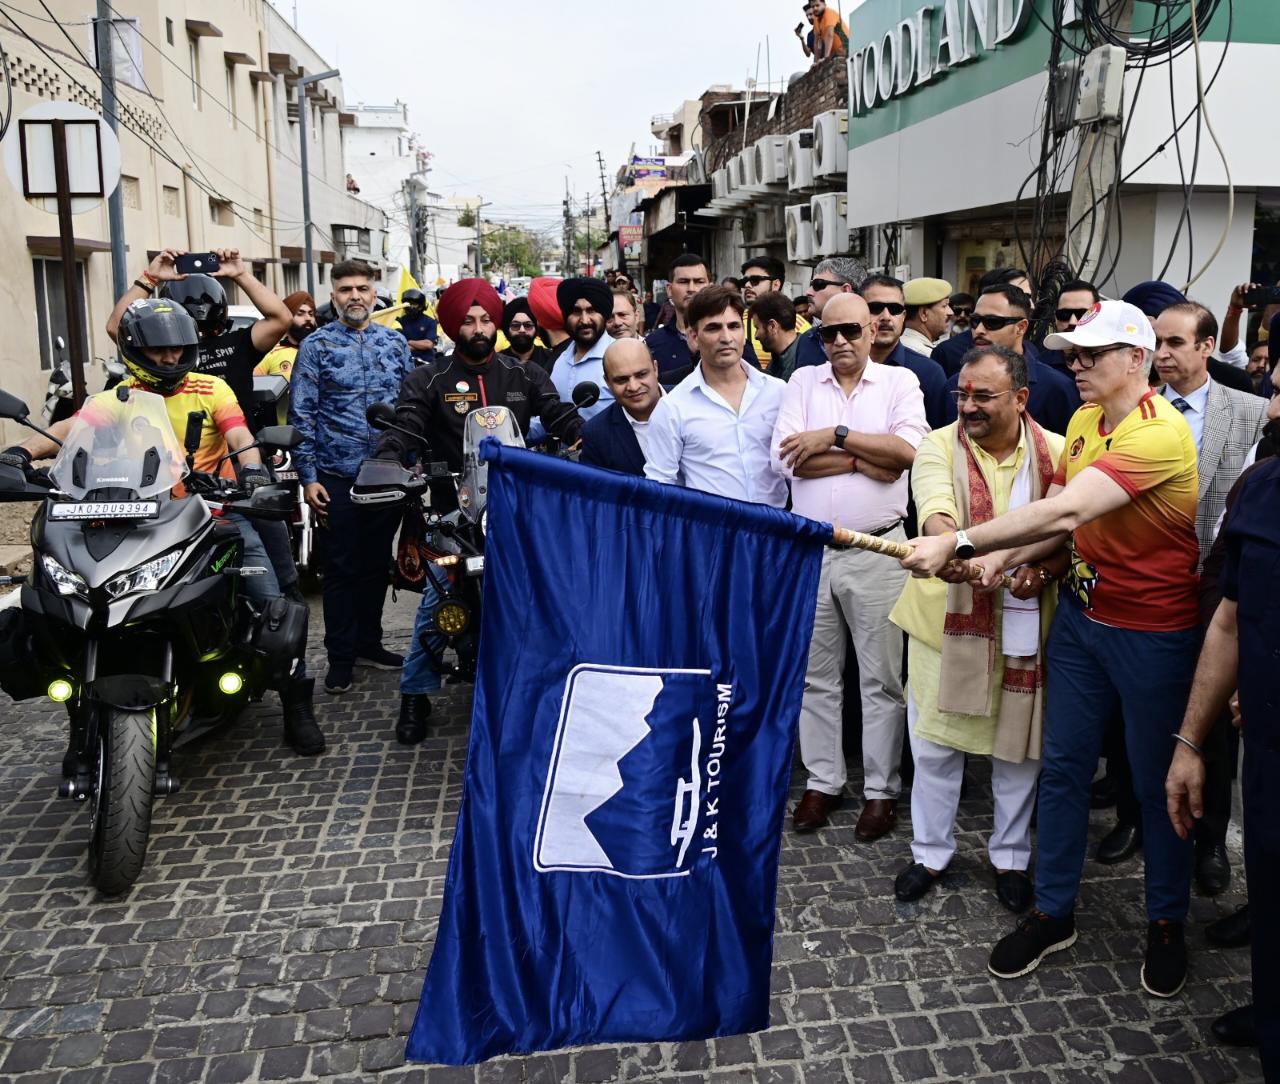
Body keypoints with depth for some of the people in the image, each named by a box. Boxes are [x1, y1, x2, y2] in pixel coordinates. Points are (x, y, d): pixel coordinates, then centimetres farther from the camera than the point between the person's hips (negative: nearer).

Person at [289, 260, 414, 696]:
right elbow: (301, 414, -5)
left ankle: (368, 643, 26)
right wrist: (308, 476, -9)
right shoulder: (316, 345, -3)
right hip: (338, 476, -3)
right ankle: (340, 656, 14)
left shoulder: (395, 342, 7)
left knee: (377, 563, 12)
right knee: (342, 567, 3)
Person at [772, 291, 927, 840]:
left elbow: (908, 449, -15)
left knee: (881, 678, 5)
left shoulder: (899, 382, 3)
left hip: (878, 550, -2)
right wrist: (868, 459, -10)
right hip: (811, 549, 2)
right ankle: (822, 781, 25)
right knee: (816, 675, 11)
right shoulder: (802, 381, 7)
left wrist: (834, 436, -13)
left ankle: (881, 789, 18)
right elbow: (787, 459, -7)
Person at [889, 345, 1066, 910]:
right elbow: (934, 511, -25)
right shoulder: (939, 445, -6)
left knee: (1018, 745, 13)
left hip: (1023, 623, 1)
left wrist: (1043, 569, -19)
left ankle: (1010, 856, 35)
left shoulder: (1056, 453, -2)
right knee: (934, 744, 10)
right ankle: (931, 852, 31)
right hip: (947, 617, 0)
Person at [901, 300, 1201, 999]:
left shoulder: (1159, 434, -24)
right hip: (1081, 612, 7)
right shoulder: (1083, 420, 4)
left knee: (1157, 781, 9)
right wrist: (1004, 556, -12)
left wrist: (957, 544, -35)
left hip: (1153, 632, -7)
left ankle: (1167, 923, 31)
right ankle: (1053, 913, 25)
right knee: (1063, 766, 10)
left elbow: (1065, 510, -34)